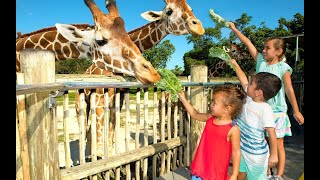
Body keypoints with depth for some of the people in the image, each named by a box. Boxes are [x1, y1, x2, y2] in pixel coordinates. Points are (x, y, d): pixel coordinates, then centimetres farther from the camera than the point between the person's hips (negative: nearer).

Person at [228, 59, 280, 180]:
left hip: (255, 153, -6)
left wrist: (273, 155, -15)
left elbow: (272, 133, -21)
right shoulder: (250, 98, -5)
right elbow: (243, 80, 7)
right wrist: (235, 64, 14)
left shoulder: (265, 109, -25)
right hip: (241, 147, 6)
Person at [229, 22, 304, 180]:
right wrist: (234, 29, 4)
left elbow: (289, 90, -6)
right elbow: (248, 43, 2)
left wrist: (296, 111, -3)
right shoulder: (261, 61, 2)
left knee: (278, 145, 7)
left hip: (276, 112, -4)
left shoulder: (283, 68, -8)